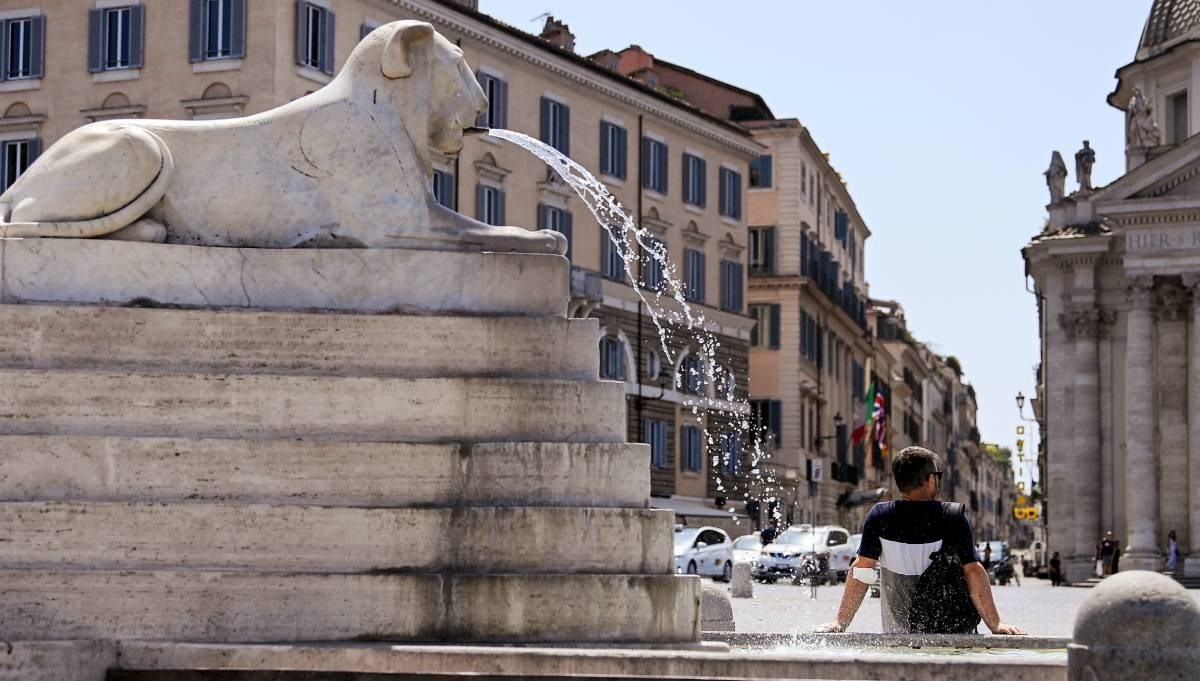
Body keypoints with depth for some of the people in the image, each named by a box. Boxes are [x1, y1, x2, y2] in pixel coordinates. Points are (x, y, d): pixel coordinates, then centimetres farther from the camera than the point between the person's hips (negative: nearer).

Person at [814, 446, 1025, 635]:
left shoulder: (880, 516, -2)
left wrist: (840, 623, 3)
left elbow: (861, 570, -2)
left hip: (897, 633, 2)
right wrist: (996, 624, -5)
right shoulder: (953, 517, -7)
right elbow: (973, 572, -9)